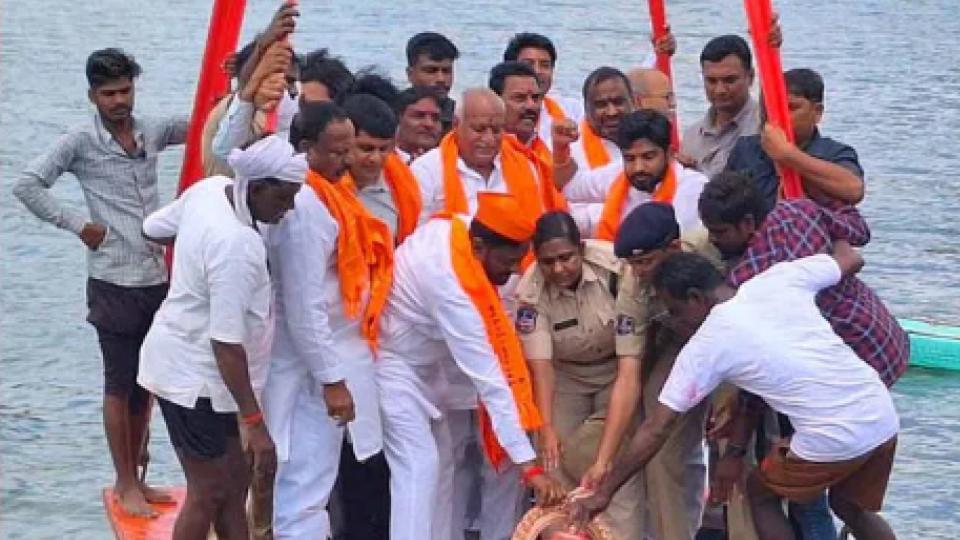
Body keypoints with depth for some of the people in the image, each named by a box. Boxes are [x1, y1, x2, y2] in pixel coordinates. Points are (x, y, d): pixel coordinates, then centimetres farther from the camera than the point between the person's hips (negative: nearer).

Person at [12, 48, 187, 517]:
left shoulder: (151, 132, 5)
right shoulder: (81, 142, -8)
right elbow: (27, 185, -12)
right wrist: (78, 225, -11)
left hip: (157, 279, 5)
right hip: (115, 284, -5)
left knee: (146, 387, 13)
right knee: (120, 386, 3)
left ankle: (135, 478, 25)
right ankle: (125, 485, 14)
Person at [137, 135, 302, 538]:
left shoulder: (210, 188, -5)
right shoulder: (237, 244, -31)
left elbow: (153, 228, 13)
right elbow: (227, 341, -30)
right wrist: (253, 422, -27)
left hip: (187, 363, 9)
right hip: (195, 377, -9)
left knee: (235, 482, 14)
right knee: (209, 494, 1)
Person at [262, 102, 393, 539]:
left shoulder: (324, 194, 7)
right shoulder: (306, 207, -22)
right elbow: (304, 309, -23)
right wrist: (332, 380, -20)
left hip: (334, 357, 10)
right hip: (314, 367, -10)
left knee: (308, 479, 19)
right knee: (307, 484, -4)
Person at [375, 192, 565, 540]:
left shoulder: (455, 227, -17)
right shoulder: (450, 286, -37)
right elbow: (489, 381, -38)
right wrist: (529, 465, -37)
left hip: (421, 361, 9)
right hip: (395, 365, -9)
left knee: (440, 461, 10)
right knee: (419, 468, -17)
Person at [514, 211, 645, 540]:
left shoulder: (614, 264, -29)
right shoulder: (531, 293, -24)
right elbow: (541, 364, -24)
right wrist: (546, 428, -33)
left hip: (617, 368, -1)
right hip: (565, 375, 2)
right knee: (557, 461, -8)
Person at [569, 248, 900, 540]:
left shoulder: (705, 345, -3)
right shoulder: (780, 278, 6)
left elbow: (656, 430, -1)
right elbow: (850, 259, 21)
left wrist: (603, 493, 6)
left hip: (834, 441, -6)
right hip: (883, 418, 6)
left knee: (760, 492, 22)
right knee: (849, 504, 31)